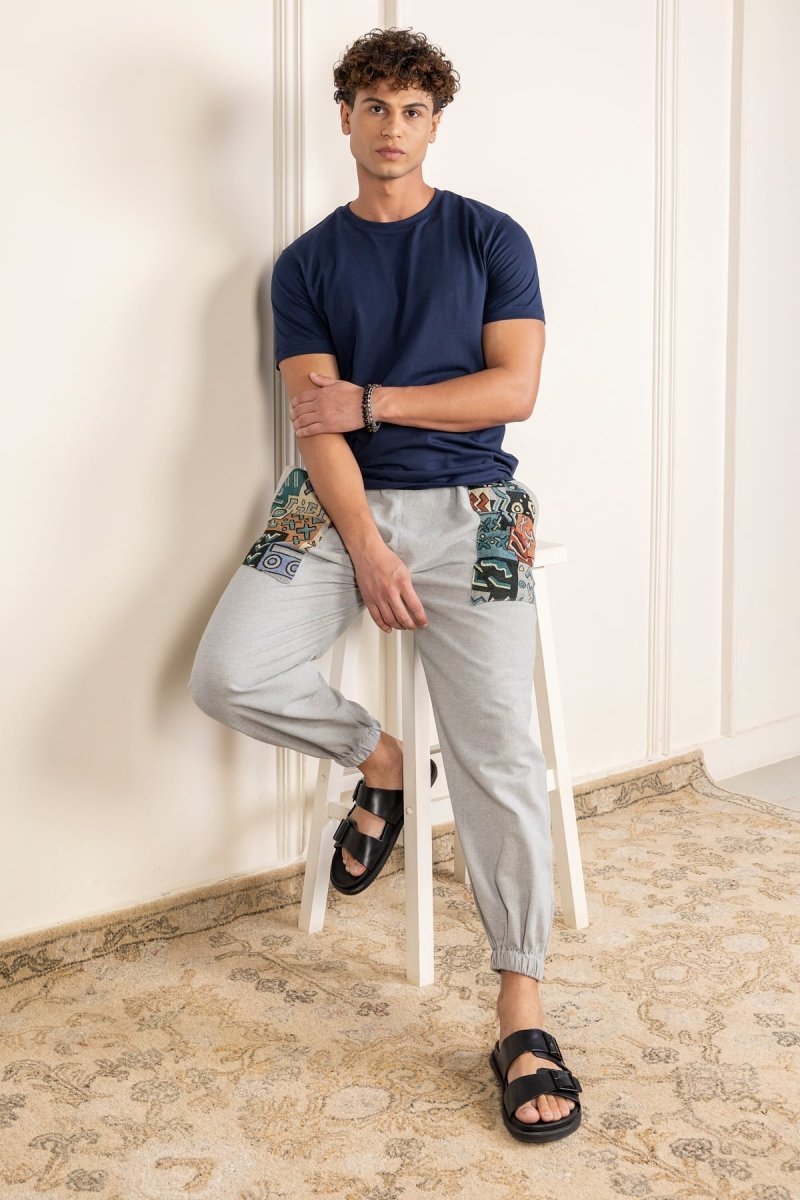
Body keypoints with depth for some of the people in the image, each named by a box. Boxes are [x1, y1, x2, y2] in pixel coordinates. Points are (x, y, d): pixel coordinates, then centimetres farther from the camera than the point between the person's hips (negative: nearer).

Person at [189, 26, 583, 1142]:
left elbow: (514, 388, -4)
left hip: (465, 507, -2)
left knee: (497, 751, -16)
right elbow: (316, 423, -1)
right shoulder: (308, 263, 10)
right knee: (229, 676, -22)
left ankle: (522, 1016, -7)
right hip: (340, 504, 2)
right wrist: (366, 548, -14)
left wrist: (370, 399, -7)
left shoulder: (491, 239, 8)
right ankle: (376, 758, 10)